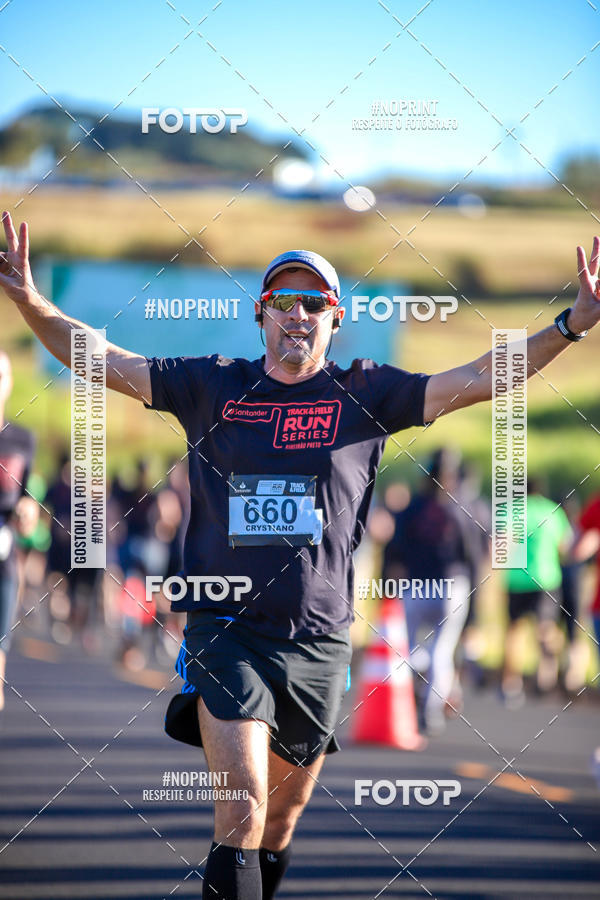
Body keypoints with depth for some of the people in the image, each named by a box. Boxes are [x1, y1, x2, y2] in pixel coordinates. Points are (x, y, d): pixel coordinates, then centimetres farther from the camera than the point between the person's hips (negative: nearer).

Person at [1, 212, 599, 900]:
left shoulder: (364, 395, 4)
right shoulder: (212, 387, 4)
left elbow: (477, 380, 0)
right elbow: (104, 362, 4)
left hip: (318, 641, 2)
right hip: (225, 629, -2)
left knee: (283, 815, 12)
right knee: (244, 803, -18)